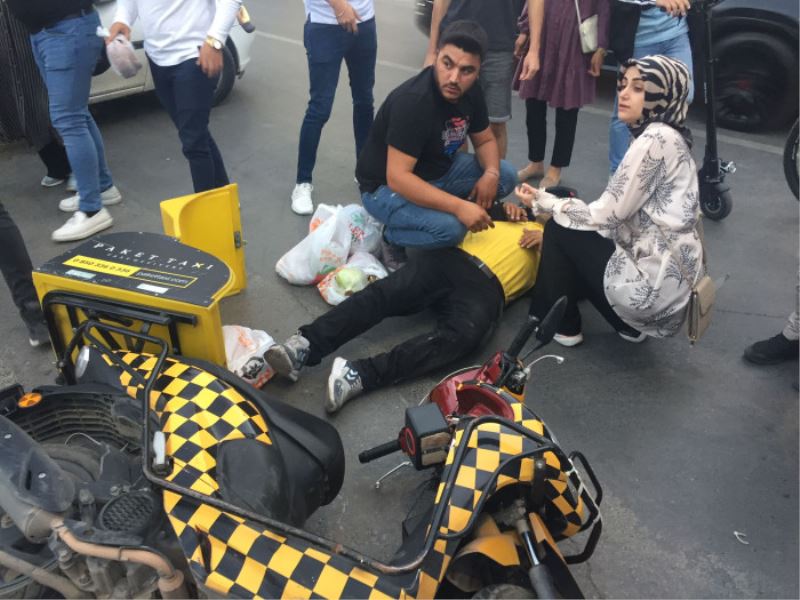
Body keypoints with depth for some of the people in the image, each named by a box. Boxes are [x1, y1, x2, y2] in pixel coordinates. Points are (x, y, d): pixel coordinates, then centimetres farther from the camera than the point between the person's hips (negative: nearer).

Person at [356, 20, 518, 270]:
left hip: (437, 171, 8)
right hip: (386, 187, -8)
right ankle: (392, 237, -3)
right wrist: (458, 206, -41)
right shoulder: (412, 101, -31)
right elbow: (397, 178, -35)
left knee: (506, 175, -3)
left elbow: (485, 140, 7)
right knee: (450, 227, -32)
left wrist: (491, 174, -16)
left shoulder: (470, 90, -8)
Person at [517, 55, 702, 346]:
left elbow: (605, 215, -16)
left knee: (558, 228, 0)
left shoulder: (656, 139, -17)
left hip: (655, 284, -10)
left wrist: (544, 202, -1)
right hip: (670, 277, 10)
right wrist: (554, 203, 11)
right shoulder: (665, 137, 12)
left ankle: (563, 326, 15)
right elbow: (617, 213, 14)